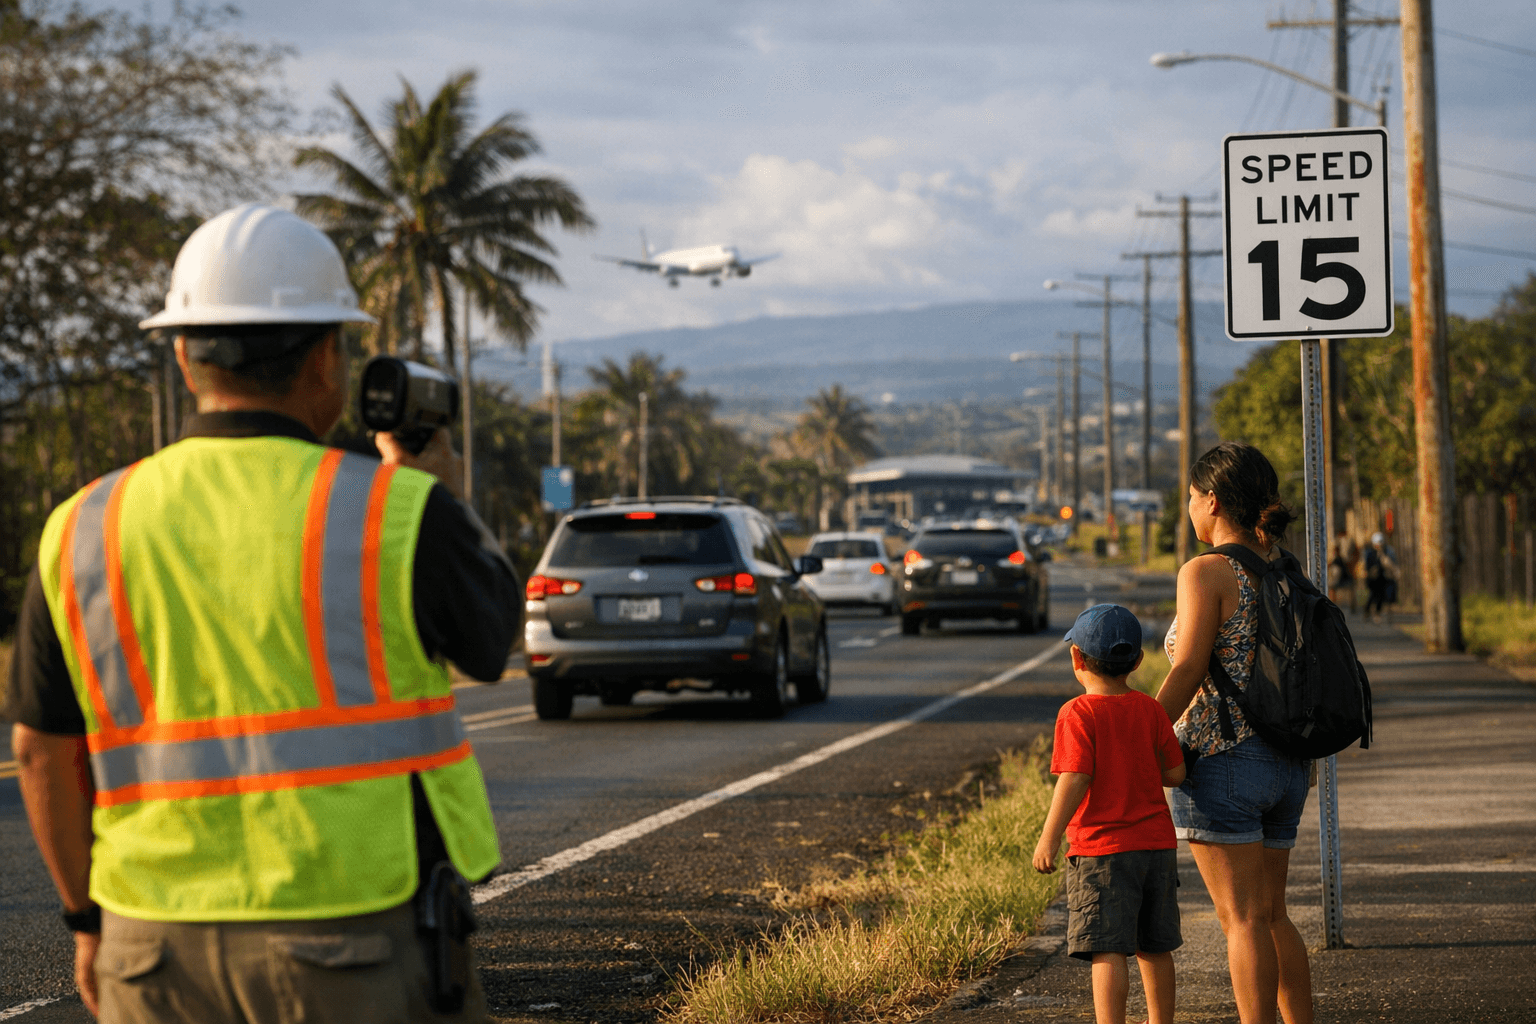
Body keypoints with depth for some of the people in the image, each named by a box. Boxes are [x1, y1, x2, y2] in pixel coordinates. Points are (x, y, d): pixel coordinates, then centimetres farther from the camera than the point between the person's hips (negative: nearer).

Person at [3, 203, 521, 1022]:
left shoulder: (86, 532, 1)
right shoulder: (395, 517, -10)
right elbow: (492, 641, 8)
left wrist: (89, 920, 19)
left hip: (164, 952, 4)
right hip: (363, 949, -4)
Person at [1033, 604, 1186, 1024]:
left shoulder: (1078, 714, -10)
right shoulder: (1149, 709, 5)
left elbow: (1075, 779, -17)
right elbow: (1175, 774, 5)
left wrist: (1049, 839, -12)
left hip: (1103, 851, -6)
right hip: (1157, 845, 6)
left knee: (1108, 951, -8)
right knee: (1154, 947, 15)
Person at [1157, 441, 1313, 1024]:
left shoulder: (1206, 573, -10)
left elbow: (1186, 673, -15)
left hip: (1220, 757, -7)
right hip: (1285, 764, 7)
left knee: (1243, 920, -6)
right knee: (1271, 916, 15)